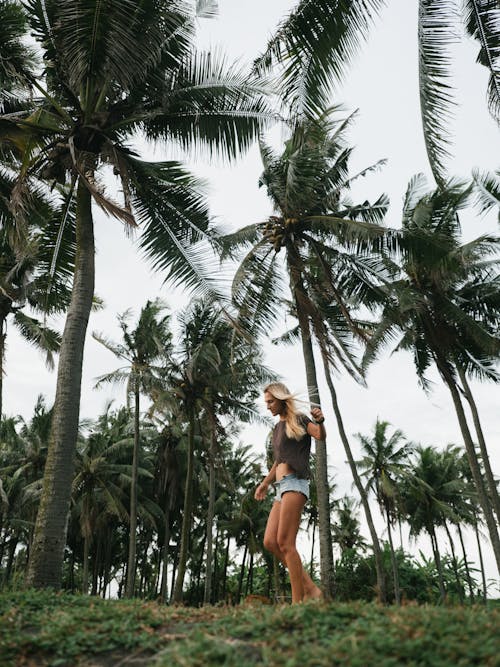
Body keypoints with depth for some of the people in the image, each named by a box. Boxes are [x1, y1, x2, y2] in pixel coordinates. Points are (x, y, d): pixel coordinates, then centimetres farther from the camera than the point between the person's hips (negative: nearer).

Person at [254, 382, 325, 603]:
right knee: (270, 542, 0)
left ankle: (298, 600, -9)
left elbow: (321, 436, -19)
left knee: (285, 543, -13)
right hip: (281, 487, 9)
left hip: (295, 483, -9)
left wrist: (320, 421, -40)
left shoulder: (299, 420, 0)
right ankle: (310, 589, 2)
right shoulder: (278, 428, 23)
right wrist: (265, 483, 34)